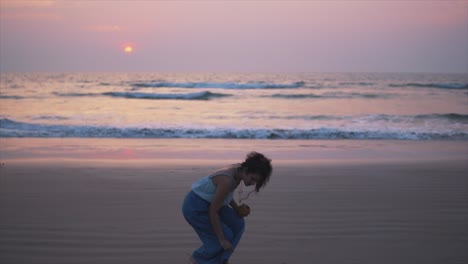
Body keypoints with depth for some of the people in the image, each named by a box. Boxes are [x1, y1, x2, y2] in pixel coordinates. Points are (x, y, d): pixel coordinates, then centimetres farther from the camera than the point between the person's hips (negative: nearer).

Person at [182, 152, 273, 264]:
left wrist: (236, 207, 0)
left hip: (208, 202, 9)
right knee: (226, 236, -4)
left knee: (237, 224, 4)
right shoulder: (227, 181, -33)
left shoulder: (238, 170, -7)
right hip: (195, 208, -9)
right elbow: (213, 212, -26)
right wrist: (222, 239, -19)